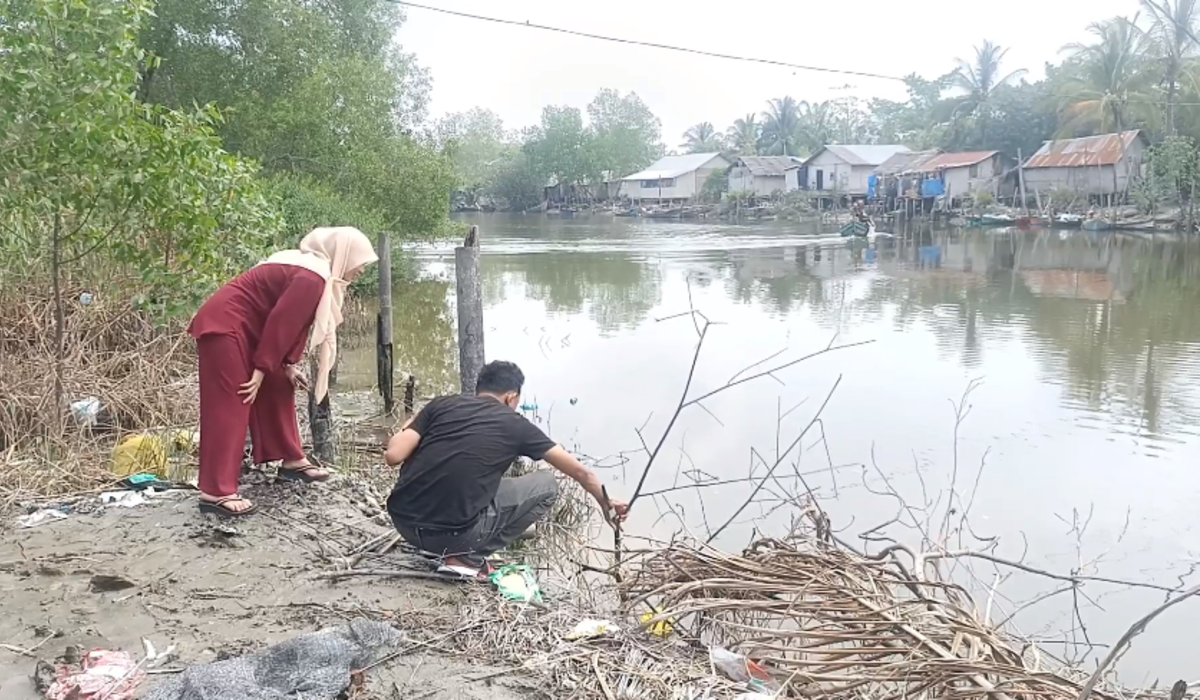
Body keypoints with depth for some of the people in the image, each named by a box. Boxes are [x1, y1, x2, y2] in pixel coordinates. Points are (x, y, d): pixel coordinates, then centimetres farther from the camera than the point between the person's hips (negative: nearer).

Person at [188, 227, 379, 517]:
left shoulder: (312, 271, 11)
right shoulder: (312, 277, -21)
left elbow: (294, 322, 14)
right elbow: (280, 323, -22)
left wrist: (289, 365, 8)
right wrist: (261, 370, -17)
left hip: (245, 329, 11)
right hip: (224, 326, -11)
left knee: (278, 390, 16)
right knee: (230, 407, -13)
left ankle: (292, 461, 27)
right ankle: (215, 492, -13)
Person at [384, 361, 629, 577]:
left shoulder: (442, 404, 9)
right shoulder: (515, 424, 7)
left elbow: (393, 455, 1)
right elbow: (580, 472, 13)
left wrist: (408, 429, 23)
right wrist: (606, 504, 31)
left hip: (403, 523, 5)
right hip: (453, 532, -4)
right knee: (546, 486, 12)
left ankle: (456, 550, 17)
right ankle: (468, 558, 4)